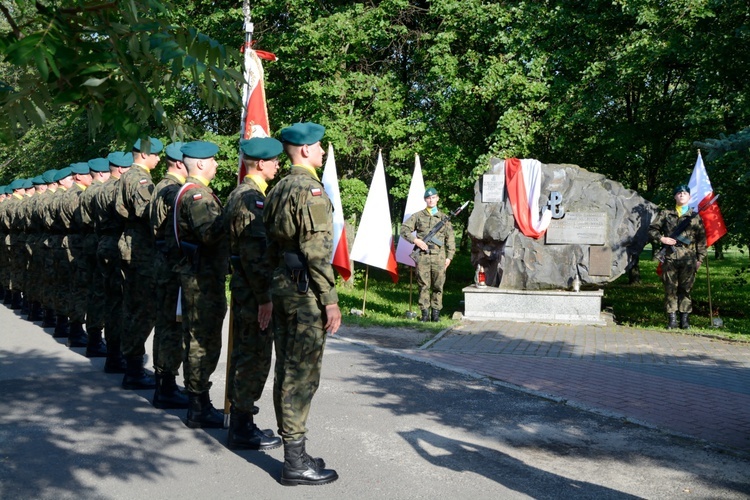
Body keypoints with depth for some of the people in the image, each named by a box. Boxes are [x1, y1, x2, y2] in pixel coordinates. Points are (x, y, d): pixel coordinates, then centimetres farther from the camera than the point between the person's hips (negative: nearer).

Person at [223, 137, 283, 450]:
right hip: (254, 291, -11)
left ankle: (239, 421, 29)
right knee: (255, 358, -3)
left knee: (244, 355, 18)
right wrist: (264, 298, -22)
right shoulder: (253, 198, -18)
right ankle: (243, 429, 5)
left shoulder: (238, 194, 15)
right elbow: (255, 253, -23)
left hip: (243, 288, 11)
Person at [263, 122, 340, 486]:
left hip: (281, 283, 10)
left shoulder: (277, 190, 14)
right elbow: (317, 250, -20)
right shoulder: (311, 189, -14)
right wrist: (330, 300, -17)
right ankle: (295, 463, 2)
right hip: (305, 291, -9)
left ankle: (293, 453, 22)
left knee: (286, 370, 13)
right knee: (302, 374, -4)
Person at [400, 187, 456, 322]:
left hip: (439, 256, 1)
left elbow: (450, 239, 12)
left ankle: (436, 312, 10)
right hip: (422, 256, -1)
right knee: (423, 285, 0)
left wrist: (449, 256, 6)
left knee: (438, 286, 2)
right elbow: (404, 229, 7)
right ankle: (425, 312, 6)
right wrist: (416, 240, -6)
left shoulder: (444, 218, 13)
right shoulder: (418, 216, 10)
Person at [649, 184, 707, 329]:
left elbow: (701, 239, 10)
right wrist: (661, 238, -5)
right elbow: (652, 229, 13)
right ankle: (672, 319, 6)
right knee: (670, 289, 1)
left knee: (685, 289, 2)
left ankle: (685, 319, 8)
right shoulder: (665, 214, 11)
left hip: (688, 258, 0)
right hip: (670, 257, 0)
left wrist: (700, 258, 4)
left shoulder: (695, 216, 10)